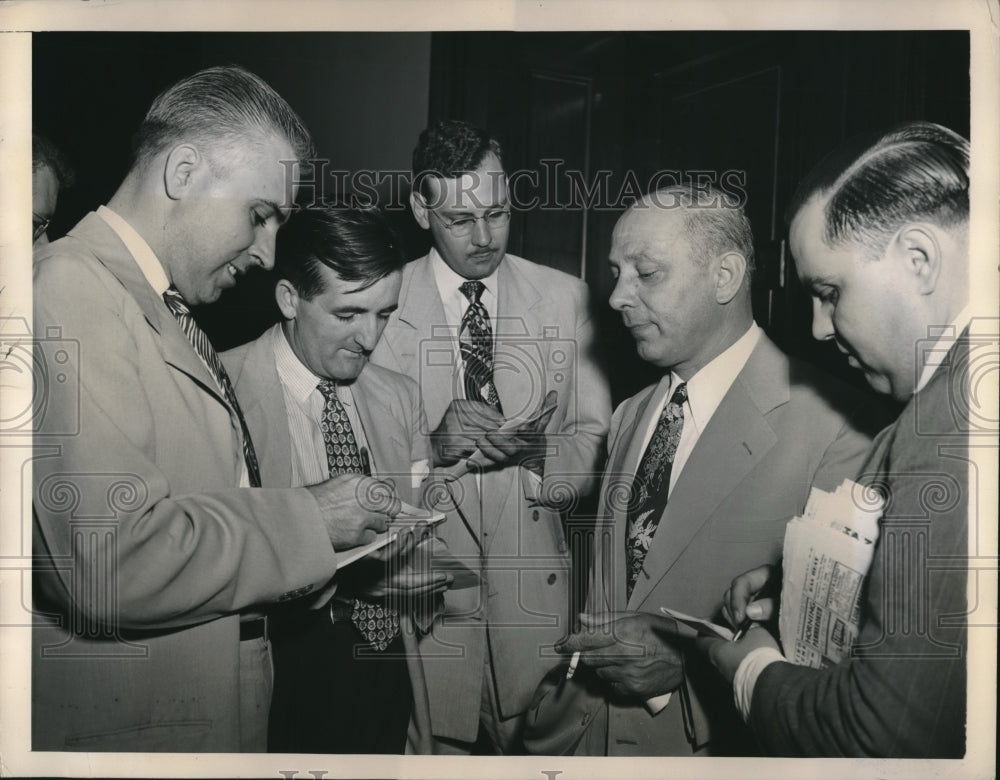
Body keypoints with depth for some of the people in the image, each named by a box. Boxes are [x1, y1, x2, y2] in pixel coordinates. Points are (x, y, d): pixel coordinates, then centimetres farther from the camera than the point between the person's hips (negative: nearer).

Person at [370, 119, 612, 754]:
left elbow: (595, 443, 2)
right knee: (434, 747, 7)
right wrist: (436, 445, -22)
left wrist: (538, 453, -17)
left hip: (535, 579, 2)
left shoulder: (565, 298, 4)